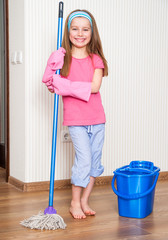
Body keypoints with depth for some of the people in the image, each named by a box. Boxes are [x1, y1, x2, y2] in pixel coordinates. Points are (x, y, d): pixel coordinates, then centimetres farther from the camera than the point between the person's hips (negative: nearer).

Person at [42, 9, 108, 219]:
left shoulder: (96, 59, 2)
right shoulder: (62, 58, -3)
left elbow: (95, 87, -13)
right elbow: (51, 86, -7)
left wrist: (66, 86, -22)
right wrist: (53, 67, -24)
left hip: (96, 118, 3)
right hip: (75, 119, -3)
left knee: (95, 160, 9)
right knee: (84, 159, -8)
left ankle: (84, 201, 25)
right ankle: (74, 202, 10)